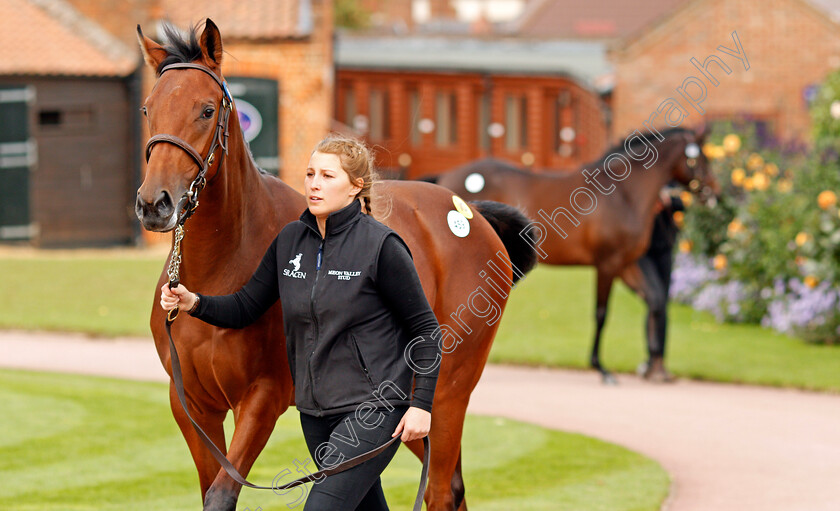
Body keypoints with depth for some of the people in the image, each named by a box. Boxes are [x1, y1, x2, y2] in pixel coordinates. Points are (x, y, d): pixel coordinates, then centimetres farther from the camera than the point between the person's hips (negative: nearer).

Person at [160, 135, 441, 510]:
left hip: (372, 409, -7)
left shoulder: (381, 246, -12)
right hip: (316, 411, 7)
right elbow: (246, 307, 9)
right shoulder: (289, 241, 5)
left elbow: (424, 329, -8)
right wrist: (194, 304, -10)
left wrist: (421, 403, -14)